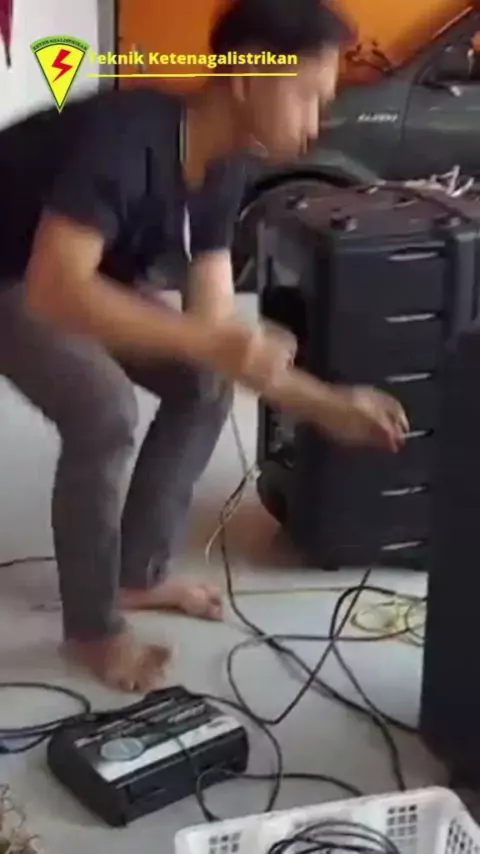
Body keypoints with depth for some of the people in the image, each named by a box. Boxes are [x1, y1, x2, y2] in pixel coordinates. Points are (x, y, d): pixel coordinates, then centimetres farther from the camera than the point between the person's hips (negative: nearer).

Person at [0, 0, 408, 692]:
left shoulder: (220, 171, -10)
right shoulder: (125, 136, -36)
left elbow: (215, 327, -8)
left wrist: (326, 405, -15)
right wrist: (208, 343, -48)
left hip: (76, 276, 8)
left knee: (204, 387, 1)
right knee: (104, 412, -25)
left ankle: (139, 573, 15)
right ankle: (93, 628, -5)